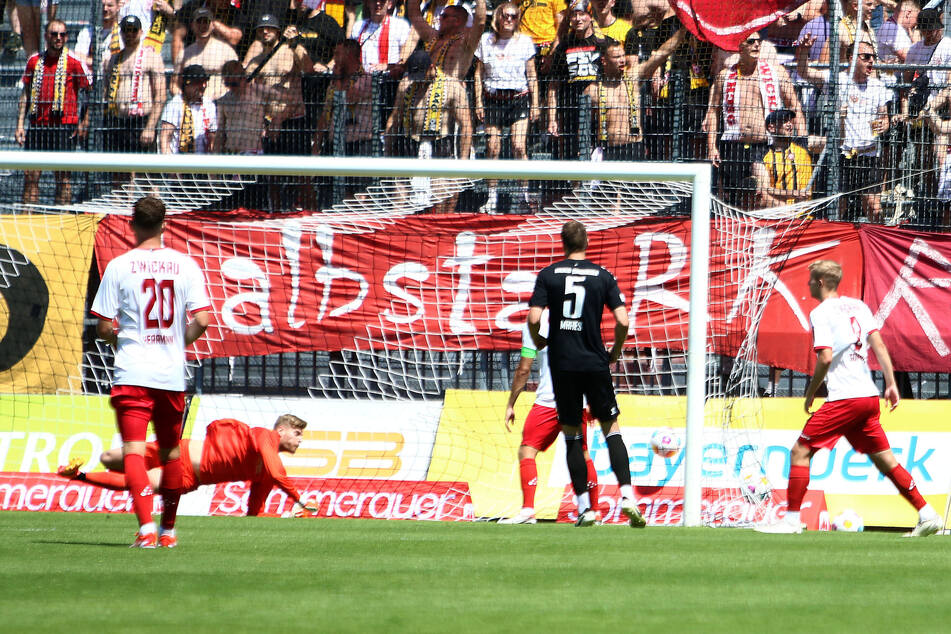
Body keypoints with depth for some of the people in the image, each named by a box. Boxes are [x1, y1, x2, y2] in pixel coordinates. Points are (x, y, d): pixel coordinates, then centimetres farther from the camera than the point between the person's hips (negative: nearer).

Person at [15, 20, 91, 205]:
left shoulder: (75, 62, -2)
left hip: (65, 125, -4)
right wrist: (20, 124, 9)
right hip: (37, 125, 4)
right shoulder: (34, 61, 10)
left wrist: (84, 122, -7)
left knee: (63, 177, -2)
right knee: (30, 176, 2)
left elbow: (89, 92, 1)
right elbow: (25, 94, 16)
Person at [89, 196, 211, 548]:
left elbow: (104, 327, -4)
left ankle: (146, 528, -25)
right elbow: (201, 320, -3)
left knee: (134, 451, -8)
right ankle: (168, 529, 28)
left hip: (132, 373, -3)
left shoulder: (119, 267, -3)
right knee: (170, 452, 18)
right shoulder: (185, 265, 2)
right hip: (172, 374, 3)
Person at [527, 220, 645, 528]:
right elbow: (622, 321, -5)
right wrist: (615, 352, 12)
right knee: (611, 428, 9)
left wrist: (538, 342, 12)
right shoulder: (602, 276, 2)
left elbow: (534, 318, -8)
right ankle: (627, 495, -8)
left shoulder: (549, 275, 1)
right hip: (595, 363, 0)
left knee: (572, 434, 8)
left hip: (562, 364, 0)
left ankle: (584, 507, 4)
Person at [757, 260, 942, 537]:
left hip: (843, 398, -7)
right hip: (870, 397, 7)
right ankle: (927, 515, 8)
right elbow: (878, 345, 8)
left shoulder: (821, 313, -6)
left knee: (800, 451, -2)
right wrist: (891, 384, 8)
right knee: (884, 458, 13)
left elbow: (825, 358, -16)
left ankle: (792, 519, -7)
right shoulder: (858, 306, 14)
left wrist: (810, 394, -4)